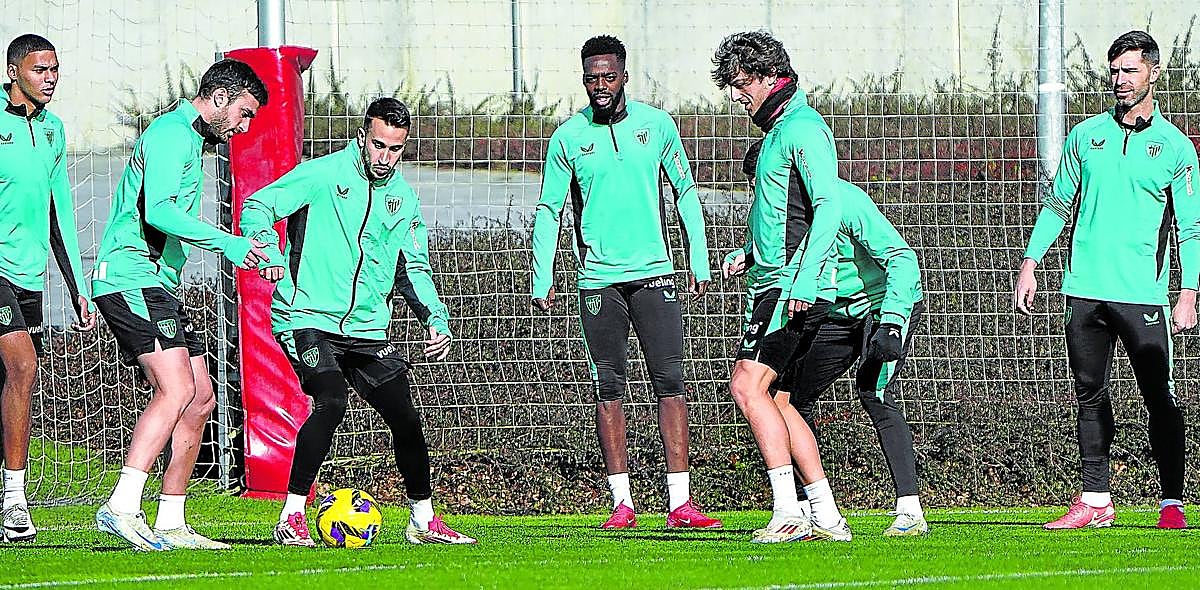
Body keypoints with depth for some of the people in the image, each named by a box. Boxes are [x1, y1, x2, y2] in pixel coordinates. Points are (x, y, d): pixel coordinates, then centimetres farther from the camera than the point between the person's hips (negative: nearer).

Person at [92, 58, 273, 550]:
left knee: (200, 397, 8)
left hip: (155, 285, 11)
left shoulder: (189, 138, 24)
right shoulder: (173, 134, -10)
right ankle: (121, 507, -30)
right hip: (131, 278, -11)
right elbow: (157, 210, -24)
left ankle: (170, 524, 9)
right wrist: (224, 242, -30)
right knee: (176, 389, -22)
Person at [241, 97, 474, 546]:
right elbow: (256, 206, -10)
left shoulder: (403, 197, 12)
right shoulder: (323, 174, -6)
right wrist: (267, 249, -31)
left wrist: (436, 319, 4)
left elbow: (413, 268, 20)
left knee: (405, 419, 3)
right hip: (308, 318, -6)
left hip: (367, 329, 6)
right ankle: (291, 517, -18)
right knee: (331, 402, -27)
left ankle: (423, 520, 23)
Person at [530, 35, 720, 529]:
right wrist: (542, 280, 0)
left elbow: (685, 192, 12)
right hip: (599, 279, 0)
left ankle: (680, 501, -8)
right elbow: (549, 210, 7)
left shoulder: (656, 126, 4)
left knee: (670, 381, -6)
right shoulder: (569, 137, 3)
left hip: (654, 273, 0)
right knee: (608, 387, 1)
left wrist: (700, 262, 8)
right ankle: (622, 501, 4)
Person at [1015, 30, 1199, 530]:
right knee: (1090, 396, 7)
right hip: (1085, 288, 3)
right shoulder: (1086, 136, 11)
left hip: (1143, 295, -3)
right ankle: (1095, 500, 13)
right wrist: (1030, 265, 10)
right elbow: (1058, 204, 17)